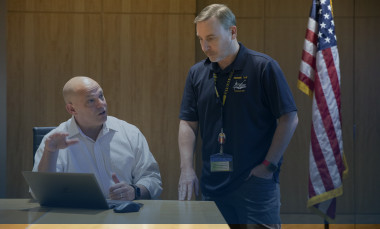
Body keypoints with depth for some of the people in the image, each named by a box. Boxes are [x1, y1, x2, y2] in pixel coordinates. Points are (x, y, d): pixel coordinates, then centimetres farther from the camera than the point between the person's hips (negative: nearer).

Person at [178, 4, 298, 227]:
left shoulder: (264, 67, -6)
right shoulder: (197, 73, 8)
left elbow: (289, 119, -6)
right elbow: (188, 123, 8)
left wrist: (269, 165, -9)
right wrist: (187, 169, -4)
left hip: (255, 182, -4)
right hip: (212, 184, 5)